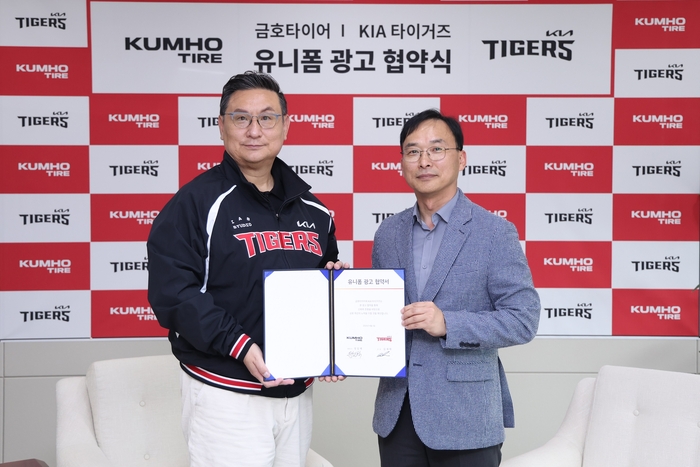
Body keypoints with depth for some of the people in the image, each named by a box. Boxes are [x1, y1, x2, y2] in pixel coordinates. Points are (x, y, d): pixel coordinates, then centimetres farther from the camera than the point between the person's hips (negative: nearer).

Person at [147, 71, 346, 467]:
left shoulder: (313, 211, 10)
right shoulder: (196, 203, -8)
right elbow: (172, 291, -15)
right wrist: (239, 345, -23)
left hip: (298, 389, 6)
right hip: (226, 394, -6)